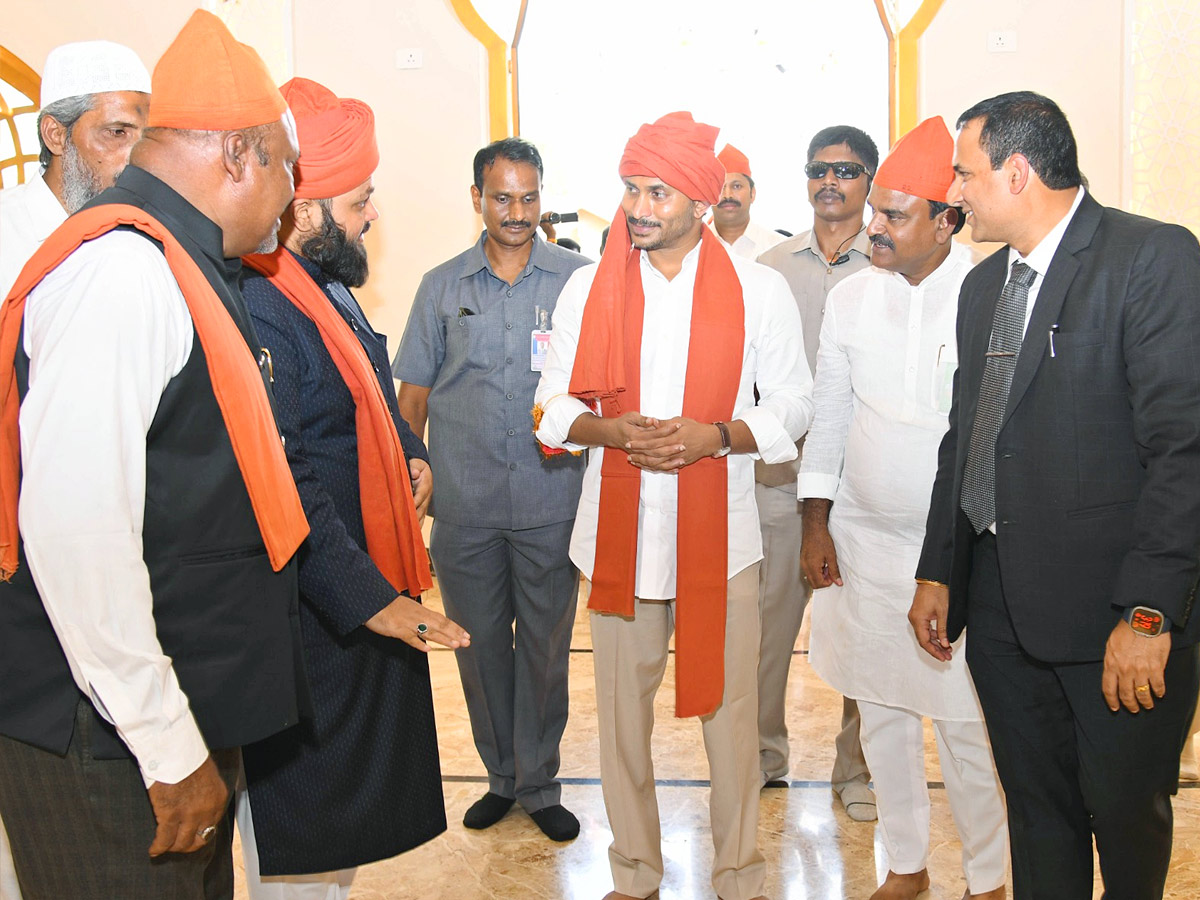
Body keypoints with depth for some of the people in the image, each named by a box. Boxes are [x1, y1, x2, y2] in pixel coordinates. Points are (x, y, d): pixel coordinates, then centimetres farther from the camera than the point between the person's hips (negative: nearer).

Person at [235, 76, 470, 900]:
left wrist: (411, 454, 14)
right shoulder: (259, 308, -24)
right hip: (310, 616, -10)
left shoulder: (329, 287, 10)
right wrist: (371, 600, -28)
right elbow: (285, 490, -28)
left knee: (352, 814, 25)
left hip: (373, 590, 10)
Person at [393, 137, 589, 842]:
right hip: (463, 505, 2)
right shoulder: (442, 287, 7)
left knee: (545, 645, 7)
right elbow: (415, 392, 12)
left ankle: (539, 785, 24)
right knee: (479, 643, 12)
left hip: (550, 501, -2)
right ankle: (502, 775, 30)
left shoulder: (580, 279, 1)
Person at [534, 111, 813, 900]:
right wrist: (613, 431, -14)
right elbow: (555, 405, 7)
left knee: (729, 709, 5)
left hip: (720, 533, -2)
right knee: (623, 708, 9)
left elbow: (794, 406, 2)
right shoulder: (589, 288, 5)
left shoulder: (760, 290, 0)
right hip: (618, 530, 2)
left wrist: (713, 436, -15)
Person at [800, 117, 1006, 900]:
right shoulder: (852, 297, 3)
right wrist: (817, 526, 7)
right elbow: (829, 415, 8)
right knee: (883, 712, 13)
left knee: (967, 723, 3)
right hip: (865, 540, 4)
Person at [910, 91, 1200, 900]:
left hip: (1115, 614, -6)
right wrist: (939, 572, 13)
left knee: (1125, 810, 10)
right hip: (1002, 606, 6)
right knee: (1037, 812, 17)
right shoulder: (984, 284, 13)